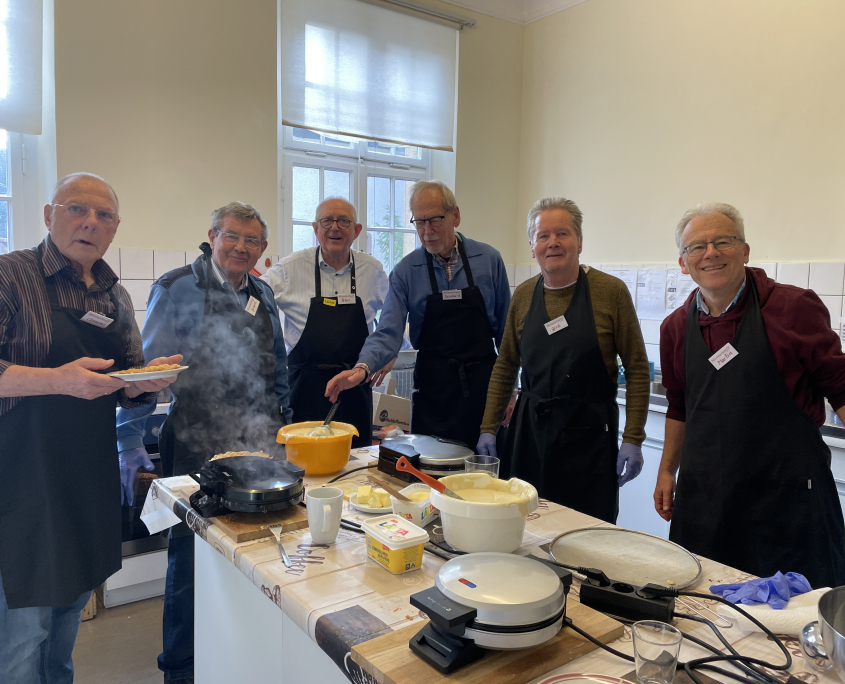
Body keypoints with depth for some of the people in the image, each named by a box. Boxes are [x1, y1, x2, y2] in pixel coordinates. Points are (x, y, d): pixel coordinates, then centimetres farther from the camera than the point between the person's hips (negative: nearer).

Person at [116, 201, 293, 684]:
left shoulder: (263, 294, 10)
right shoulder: (178, 289, -6)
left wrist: (285, 425, 18)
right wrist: (130, 441, -7)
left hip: (260, 444, 5)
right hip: (197, 447, -4)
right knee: (191, 558, 7)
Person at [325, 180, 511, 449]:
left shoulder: (489, 260, 0)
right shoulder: (405, 271, -2)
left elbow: (505, 329, 6)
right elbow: (388, 334, -9)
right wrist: (362, 368, -27)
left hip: (484, 382, 1)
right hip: (432, 388, 0)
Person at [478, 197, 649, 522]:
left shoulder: (611, 291, -6)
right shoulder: (523, 295, 6)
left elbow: (637, 369, -3)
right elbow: (505, 367, 13)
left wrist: (633, 440, -7)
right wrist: (488, 428, 9)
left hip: (588, 433, -3)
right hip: (529, 431, 3)